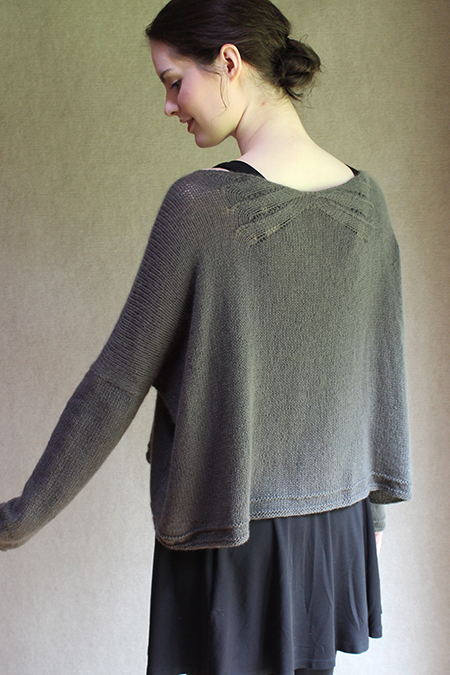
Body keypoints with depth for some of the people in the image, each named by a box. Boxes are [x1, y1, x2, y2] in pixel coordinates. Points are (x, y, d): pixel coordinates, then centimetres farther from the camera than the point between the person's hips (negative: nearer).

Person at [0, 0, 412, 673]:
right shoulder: (365, 200, 0)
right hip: (338, 528, 6)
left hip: (232, 531, -5)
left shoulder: (202, 203, -18)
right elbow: (383, 371, 8)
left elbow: (119, 379, -14)